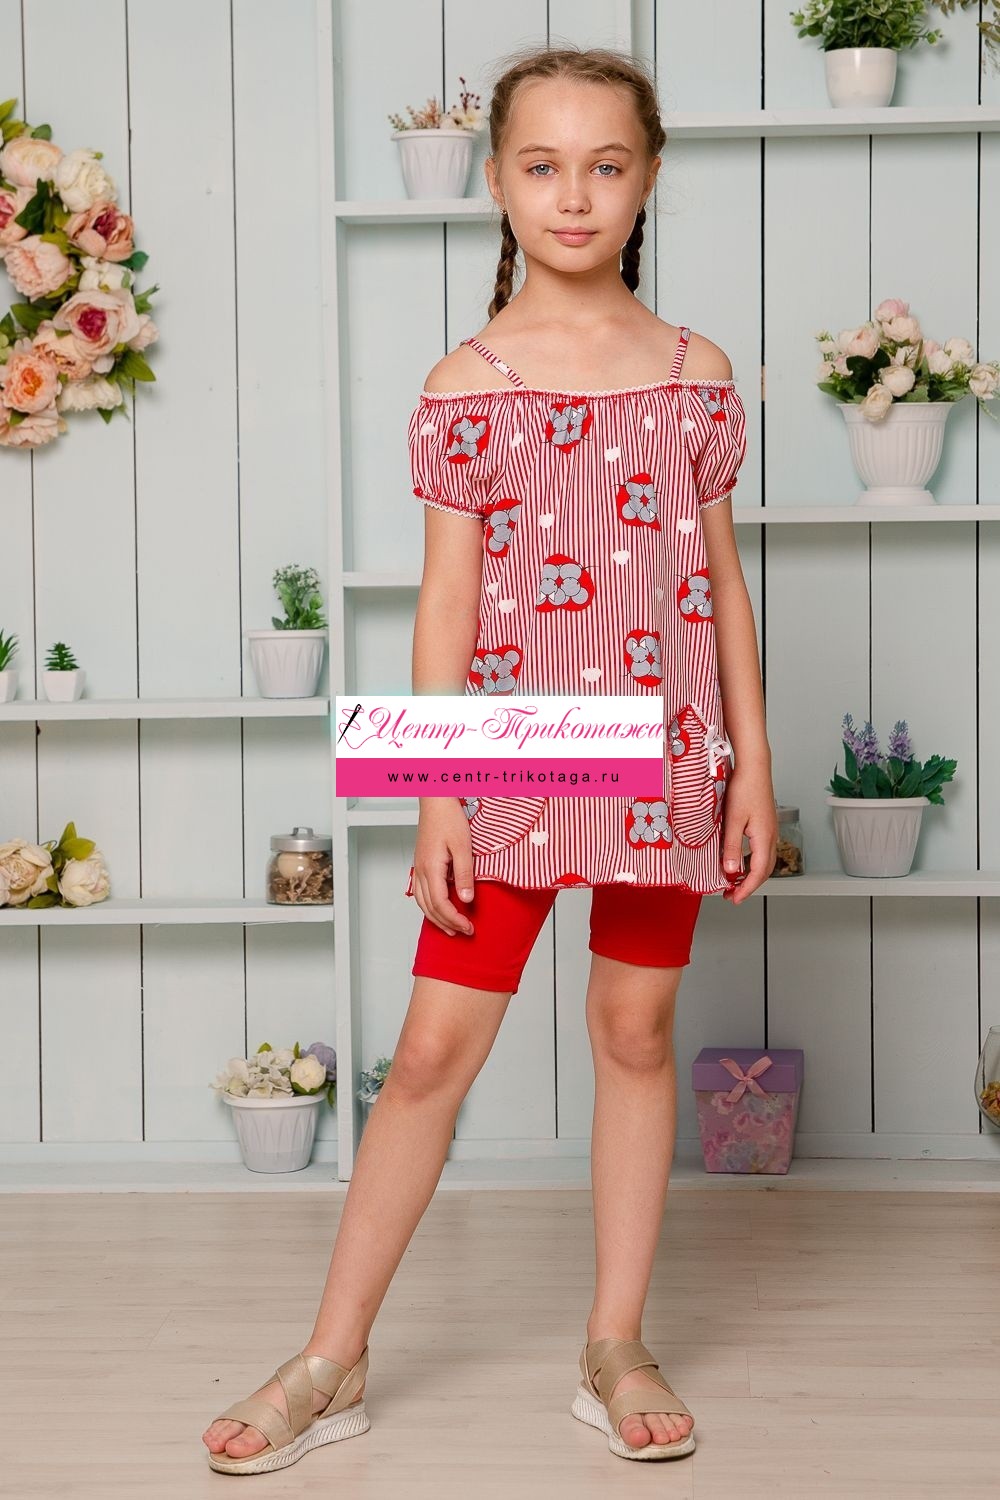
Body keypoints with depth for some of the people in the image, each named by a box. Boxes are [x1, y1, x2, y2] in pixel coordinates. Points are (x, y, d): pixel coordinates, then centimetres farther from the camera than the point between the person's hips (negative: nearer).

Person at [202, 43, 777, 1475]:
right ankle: (334, 1359, 12)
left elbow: (722, 579, 7)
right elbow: (447, 600, -2)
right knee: (434, 1046, 1)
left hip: (663, 753, 2)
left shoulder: (697, 374, 4)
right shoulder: (465, 386, -1)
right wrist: (436, 793, -6)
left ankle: (616, 1343, 23)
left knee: (636, 1033, 9)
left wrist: (752, 763, 3)